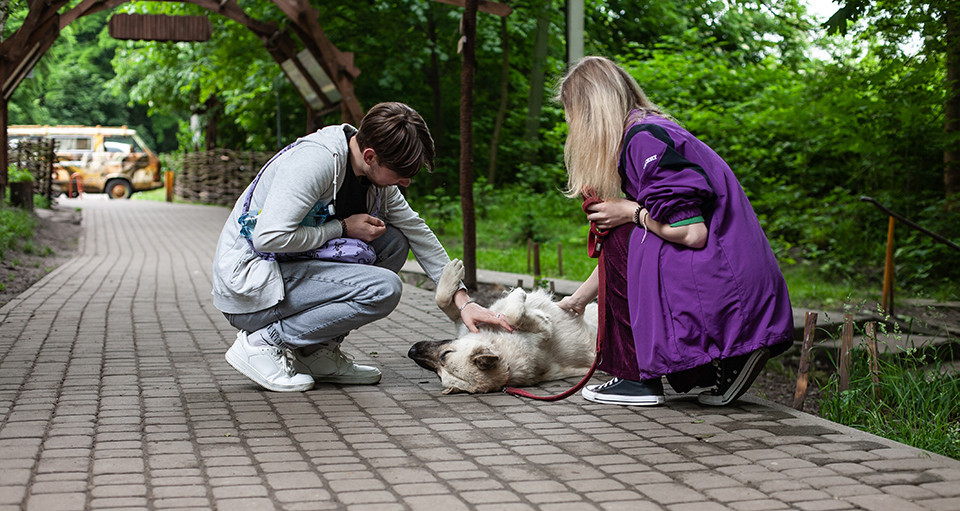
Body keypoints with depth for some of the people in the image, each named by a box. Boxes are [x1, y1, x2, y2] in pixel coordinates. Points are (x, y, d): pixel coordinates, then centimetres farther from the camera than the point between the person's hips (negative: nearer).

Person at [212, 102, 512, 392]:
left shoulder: (377, 178, 3)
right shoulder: (316, 160, -23)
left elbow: (419, 234, 11)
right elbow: (269, 237, -29)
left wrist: (464, 302, 4)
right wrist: (343, 228, -17)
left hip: (291, 270, 9)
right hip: (248, 289, -9)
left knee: (394, 241, 3)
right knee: (383, 289, -21)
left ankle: (317, 351, 3)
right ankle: (262, 342, -12)